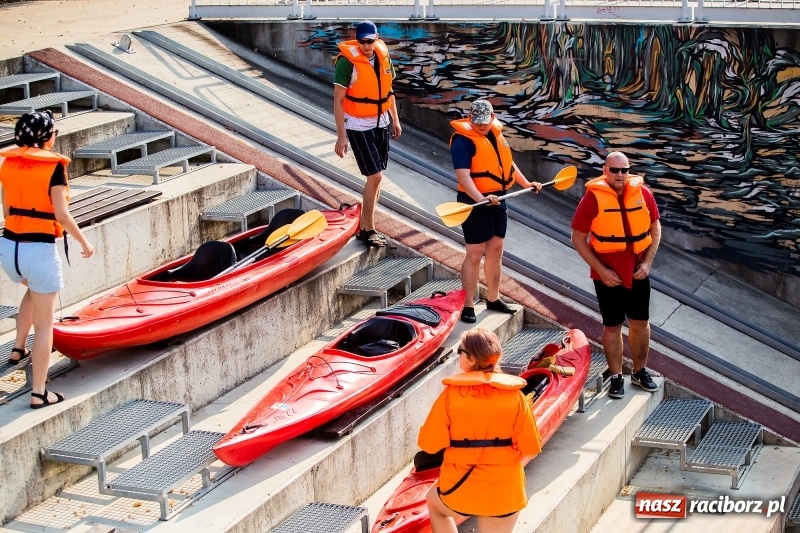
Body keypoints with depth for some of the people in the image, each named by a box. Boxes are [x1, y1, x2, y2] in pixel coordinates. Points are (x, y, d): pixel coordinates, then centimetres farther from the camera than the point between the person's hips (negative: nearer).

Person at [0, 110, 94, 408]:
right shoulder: (54, 166, -12)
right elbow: (62, 215, -15)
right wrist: (83, 242, -1)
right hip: (40, 250, -6)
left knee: (33, 290, 38)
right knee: (44, 324, 5)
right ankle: (39, 393, 8)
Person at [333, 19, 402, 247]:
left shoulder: (383, 56, 1)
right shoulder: (347, 62, -17)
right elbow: (338, 101, -16)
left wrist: (395, 120, 15)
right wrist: (341, 136, -18)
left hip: (381, 124, 6)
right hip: (359, 127, -6)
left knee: (376, 178, 9)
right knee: (375, 176, -10)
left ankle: (366, 226, 19)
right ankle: (367, 229, 2)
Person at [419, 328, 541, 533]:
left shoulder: (451, 394, -12)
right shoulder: (514, 395, -9)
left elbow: (429, 445, -11)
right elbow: (530, 449, -7)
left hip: (459, 493, -1)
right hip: (505, 494, 1)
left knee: (434, 502, 33)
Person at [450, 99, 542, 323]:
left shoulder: (496, 134, 7)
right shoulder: (464, 140, -17)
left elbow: (507, 162, 24)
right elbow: (463, 176, -27)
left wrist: (526, 183, 22)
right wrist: (481, 199, -39)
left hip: (497, 199, 8)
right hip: (475, 203, -8)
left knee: (496, 249, 15)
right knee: (475, 254, -5)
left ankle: (493, 299, 28)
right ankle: (468, 305, 3)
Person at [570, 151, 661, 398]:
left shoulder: (642, 193, -5)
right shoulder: (593, 197, -14)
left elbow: (655, 228, 7)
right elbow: (578, 239, -10)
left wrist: (647, 262, -4)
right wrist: (601, 269, -14)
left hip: (637, 273, 3)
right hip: (608, 275, -3)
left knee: (641, 322, 14)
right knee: (612, 326, 7)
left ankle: (640, 371, 31)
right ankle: (616, 377, 19)